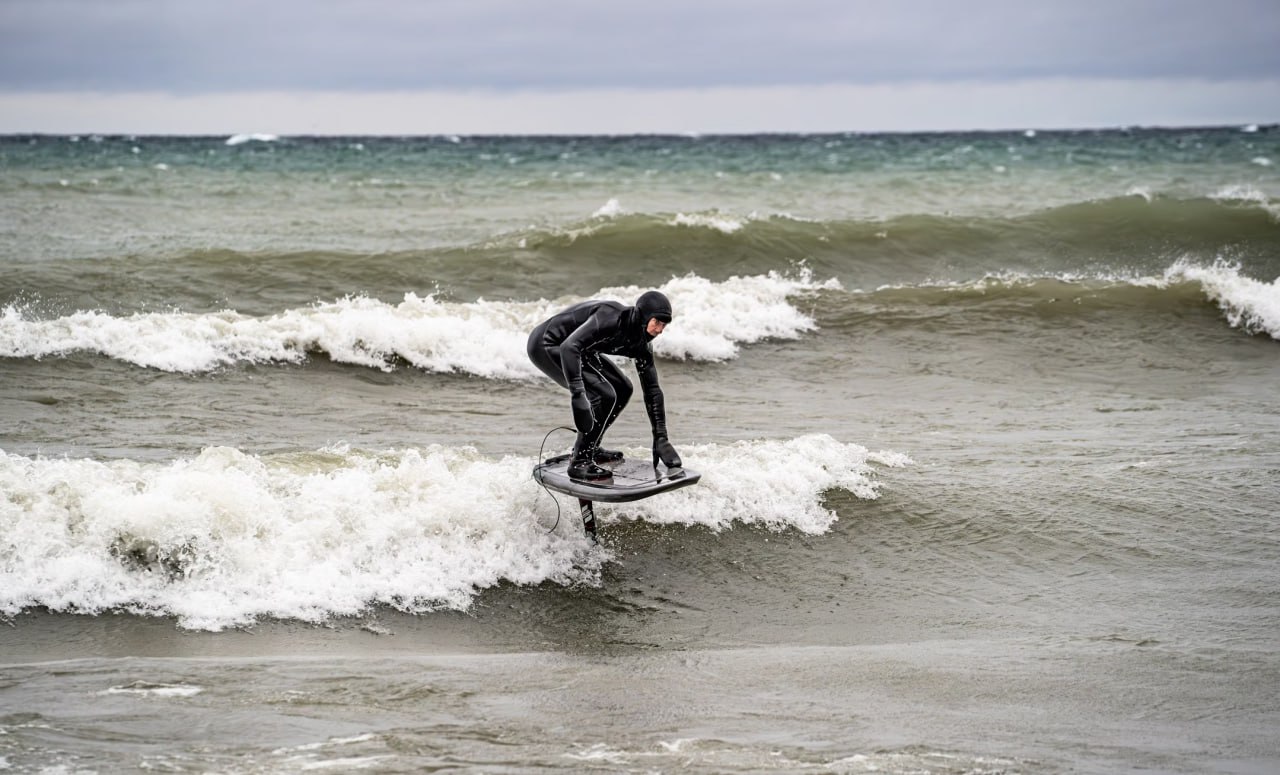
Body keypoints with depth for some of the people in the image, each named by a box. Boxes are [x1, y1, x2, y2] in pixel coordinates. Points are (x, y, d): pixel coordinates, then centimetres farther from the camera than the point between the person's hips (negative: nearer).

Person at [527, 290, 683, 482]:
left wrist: (661, 438, -1)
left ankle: (590, 449, 16)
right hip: (545, 345, -10)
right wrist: (577, 395, -47)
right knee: (604, 394, -21)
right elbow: (569, 347, -41)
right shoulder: (612, 317, -30)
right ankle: (579, 463, -14)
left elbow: (652, 389, 3)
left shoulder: (641, 344, -3)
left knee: (622, 389, 7)